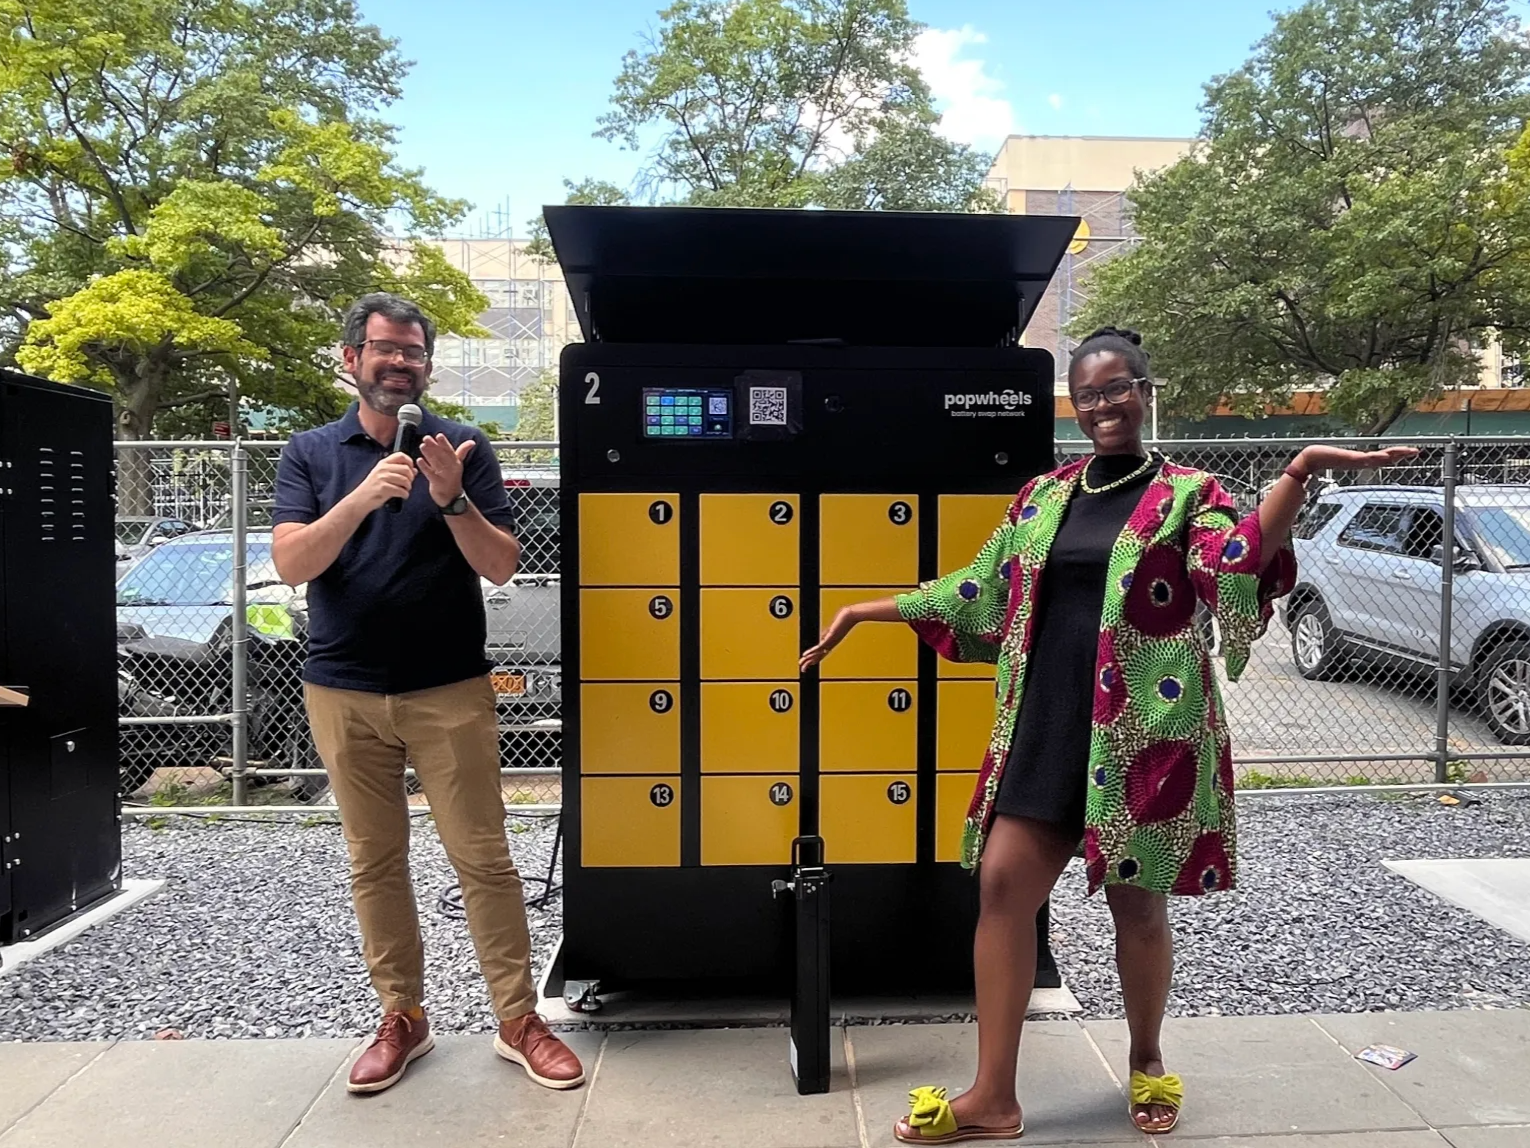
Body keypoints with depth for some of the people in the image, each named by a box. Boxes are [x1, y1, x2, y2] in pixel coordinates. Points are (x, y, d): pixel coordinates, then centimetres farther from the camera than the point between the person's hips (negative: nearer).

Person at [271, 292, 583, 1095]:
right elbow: (291, 564, -8)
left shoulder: (460, 448, 2)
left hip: (450, 690, -1)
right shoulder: (311, 453, 5)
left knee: (483, 857, 1)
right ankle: (402, 1018, 26)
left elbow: (501, 565, -4)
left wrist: (451, 499, -21)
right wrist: (366, 495, -23)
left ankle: (518, 1020, 14)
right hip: (344, 692, 2)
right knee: (374, 862, 11)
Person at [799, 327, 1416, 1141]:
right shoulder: (1043, 496, 11)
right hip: (1045, 730, 4)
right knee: (1002, 885, 0)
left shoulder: (1186, 493, -1)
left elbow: (1240, 564, -21)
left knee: (1137, 905, 9)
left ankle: (1146, 1062, 37)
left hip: (1146, 734, -4)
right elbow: (978, 591, 16)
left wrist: (1300, 472, -36)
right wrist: (864, 611, 16)